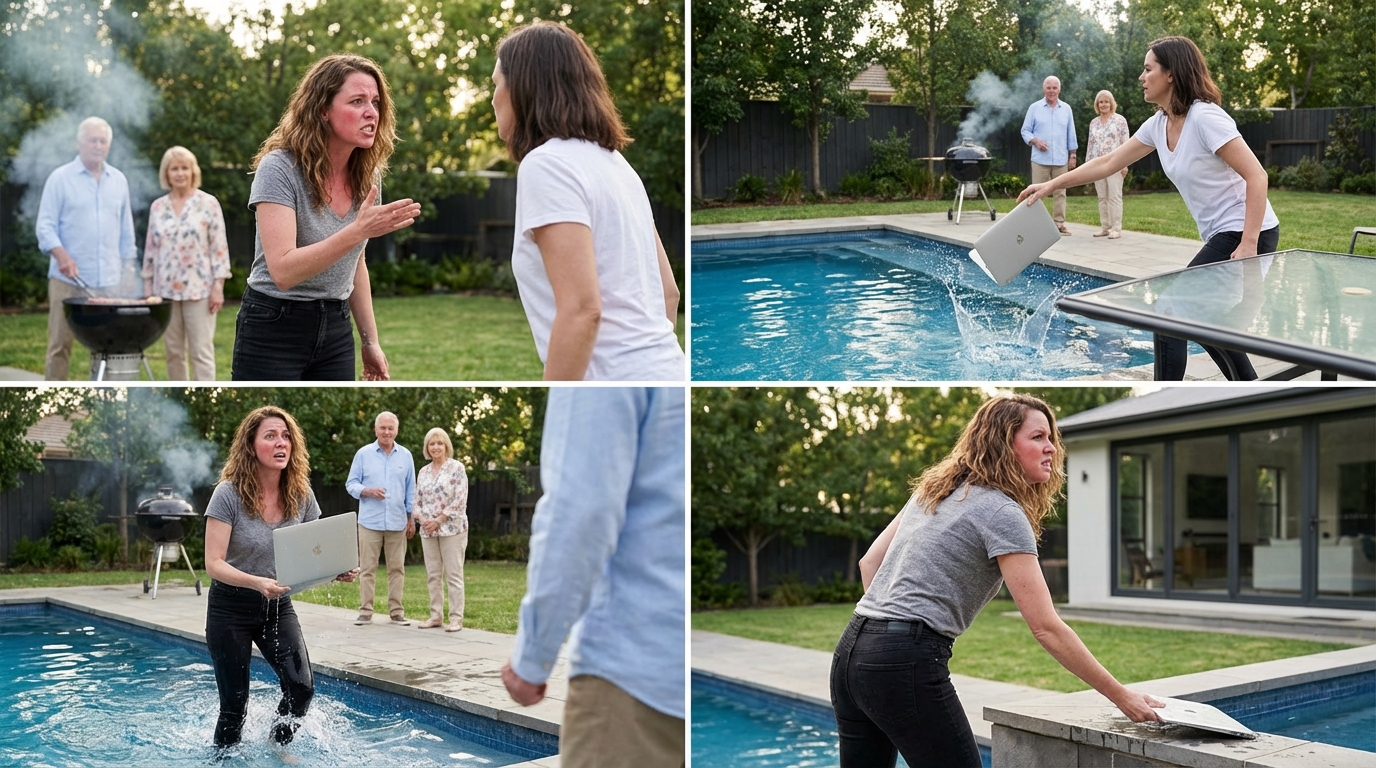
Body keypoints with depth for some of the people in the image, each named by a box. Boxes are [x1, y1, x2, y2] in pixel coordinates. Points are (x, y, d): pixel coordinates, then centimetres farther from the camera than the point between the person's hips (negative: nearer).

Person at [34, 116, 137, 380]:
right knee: (60, 345, -2)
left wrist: (128, 268, 12)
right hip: (68, 280, -3)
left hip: (109, 280, 3)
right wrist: (61, 255, -19)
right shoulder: (60, 178, 1)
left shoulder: (119, 180, 13)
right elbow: (45, 225, -3)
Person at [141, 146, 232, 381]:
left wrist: (218, 286, -10)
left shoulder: (208, 203, -2)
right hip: (166, 289, 4)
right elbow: (151, 249, 13)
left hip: (198, 289, -4)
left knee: (201, 352, -5)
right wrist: (147, 286, 10)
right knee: (174, 352, 8)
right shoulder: (157, 207, 9)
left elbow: (219, 248, -4)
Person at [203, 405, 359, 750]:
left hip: (278, 605, 4)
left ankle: (280, 746, 15)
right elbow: (214, 564, -21)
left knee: (301, 687, -12)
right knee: (235, 704, 1)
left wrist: (338, 570, -20)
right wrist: (258, 583, -38)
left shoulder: (301, 495, -6)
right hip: (231, 607, -3)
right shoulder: (229, 494, -18)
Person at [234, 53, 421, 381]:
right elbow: (283, 271, -27)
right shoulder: (280, 168, -17)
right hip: (273, 329, -6)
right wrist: (359, 230, -36)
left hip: (336, 329, 6)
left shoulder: (368, 176, 4)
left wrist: (370, 340, 16)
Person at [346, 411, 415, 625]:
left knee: (396, 568, 3)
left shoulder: (405, 456, 8)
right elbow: (351, 484, 4)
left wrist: (411, 518, 9)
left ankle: (396, 611, 9)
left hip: (397, 523, 2)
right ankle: (365, 611, 4)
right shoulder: (363, 454, 3)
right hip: (370, 522, -2)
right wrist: (368, 491, -15)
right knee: (367, 568, -1)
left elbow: (410, 490, 12)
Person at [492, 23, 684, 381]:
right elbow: (668, 292, 19)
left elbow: (582, 309, -20)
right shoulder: (613, 161, 16)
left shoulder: (546, 164, -11)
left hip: (618, 377, -9)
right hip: (660, 372, 9)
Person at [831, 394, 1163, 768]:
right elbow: (1046, 628, -10)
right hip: (907, 662, -9)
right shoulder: (1002, 511, -8)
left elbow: (869, 563, 21)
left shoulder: (934, 490, 17)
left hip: (851, 652, 9)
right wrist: (1121, 696, -5)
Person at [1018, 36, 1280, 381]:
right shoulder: (1159, 124, 7)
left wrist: (1248, 246, -27)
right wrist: (1052, 185, 16)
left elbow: (1256, 176, -23)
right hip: (1222, 235, 9)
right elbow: (1108, 163, 17)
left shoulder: (1204, 118, -20)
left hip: (1249, 234, -9)